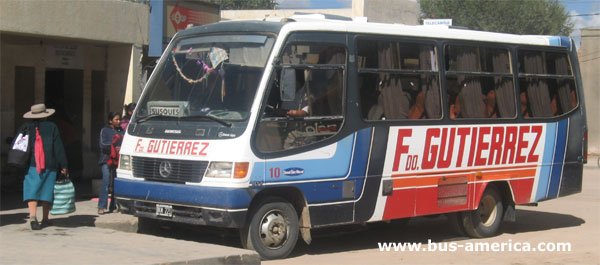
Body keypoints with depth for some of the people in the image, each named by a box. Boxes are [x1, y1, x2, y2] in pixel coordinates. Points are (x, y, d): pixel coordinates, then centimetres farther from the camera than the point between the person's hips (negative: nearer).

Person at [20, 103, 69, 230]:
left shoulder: (26, 127, 5)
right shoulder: (52, 127, 1)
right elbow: (59, 148, -1)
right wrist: (64, 166, 1)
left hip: (32, 166, 0)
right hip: (50, 165, 0)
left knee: (32, 190, -4)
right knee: (47, 190, 9)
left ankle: (33, 216, -23)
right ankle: (45, 219, 15)